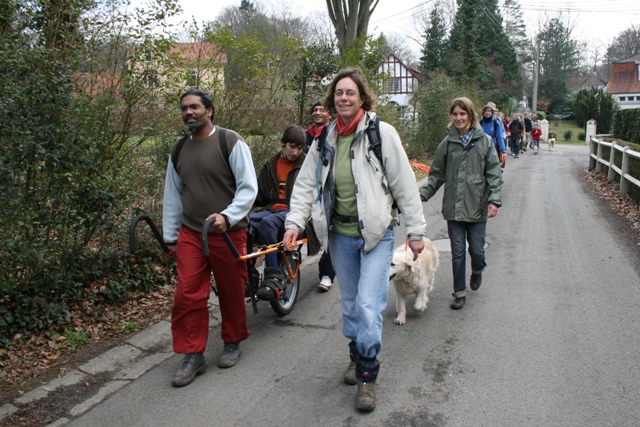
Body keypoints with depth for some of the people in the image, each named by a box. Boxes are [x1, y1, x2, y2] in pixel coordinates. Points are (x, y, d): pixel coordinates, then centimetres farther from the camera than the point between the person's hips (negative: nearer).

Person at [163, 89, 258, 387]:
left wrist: (227, 216, -26)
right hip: (190, 234, 4)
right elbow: (172, 195, 18)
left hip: (228, 234, -4)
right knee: (187, 296, -2)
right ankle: (193, 356, 11)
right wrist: (170, 236, 16)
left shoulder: (231, 142, -7)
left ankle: (232, 343, 31)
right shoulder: (178, 150, 11)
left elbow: (248, 187, -11)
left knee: (231, 294, 9)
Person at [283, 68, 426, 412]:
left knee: (369, 305, -10)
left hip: (376, 232, -4)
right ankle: (356, 354, 40)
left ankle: (367, 376, 8)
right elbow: (306, 184, 4)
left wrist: (415, 230, -7)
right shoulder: (324, 141, 4)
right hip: (340, 234, 5)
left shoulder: (382, 133, -9)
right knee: (350, 302, 18)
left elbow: (405, 186, -8)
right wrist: (294, 222, -10)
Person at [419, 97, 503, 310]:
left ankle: (477, 271, 41)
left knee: (477, 250, 6)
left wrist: (494, 200, -12)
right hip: (453, 207, 1)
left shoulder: (484, 141, -1)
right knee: (457, 252, 7)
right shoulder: (447, 143, 3)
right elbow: (436, 174, 7)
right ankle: (459, 293, 20)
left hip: (477, 207, -1)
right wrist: (422, 194, -6)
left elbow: (494, 174, -2)